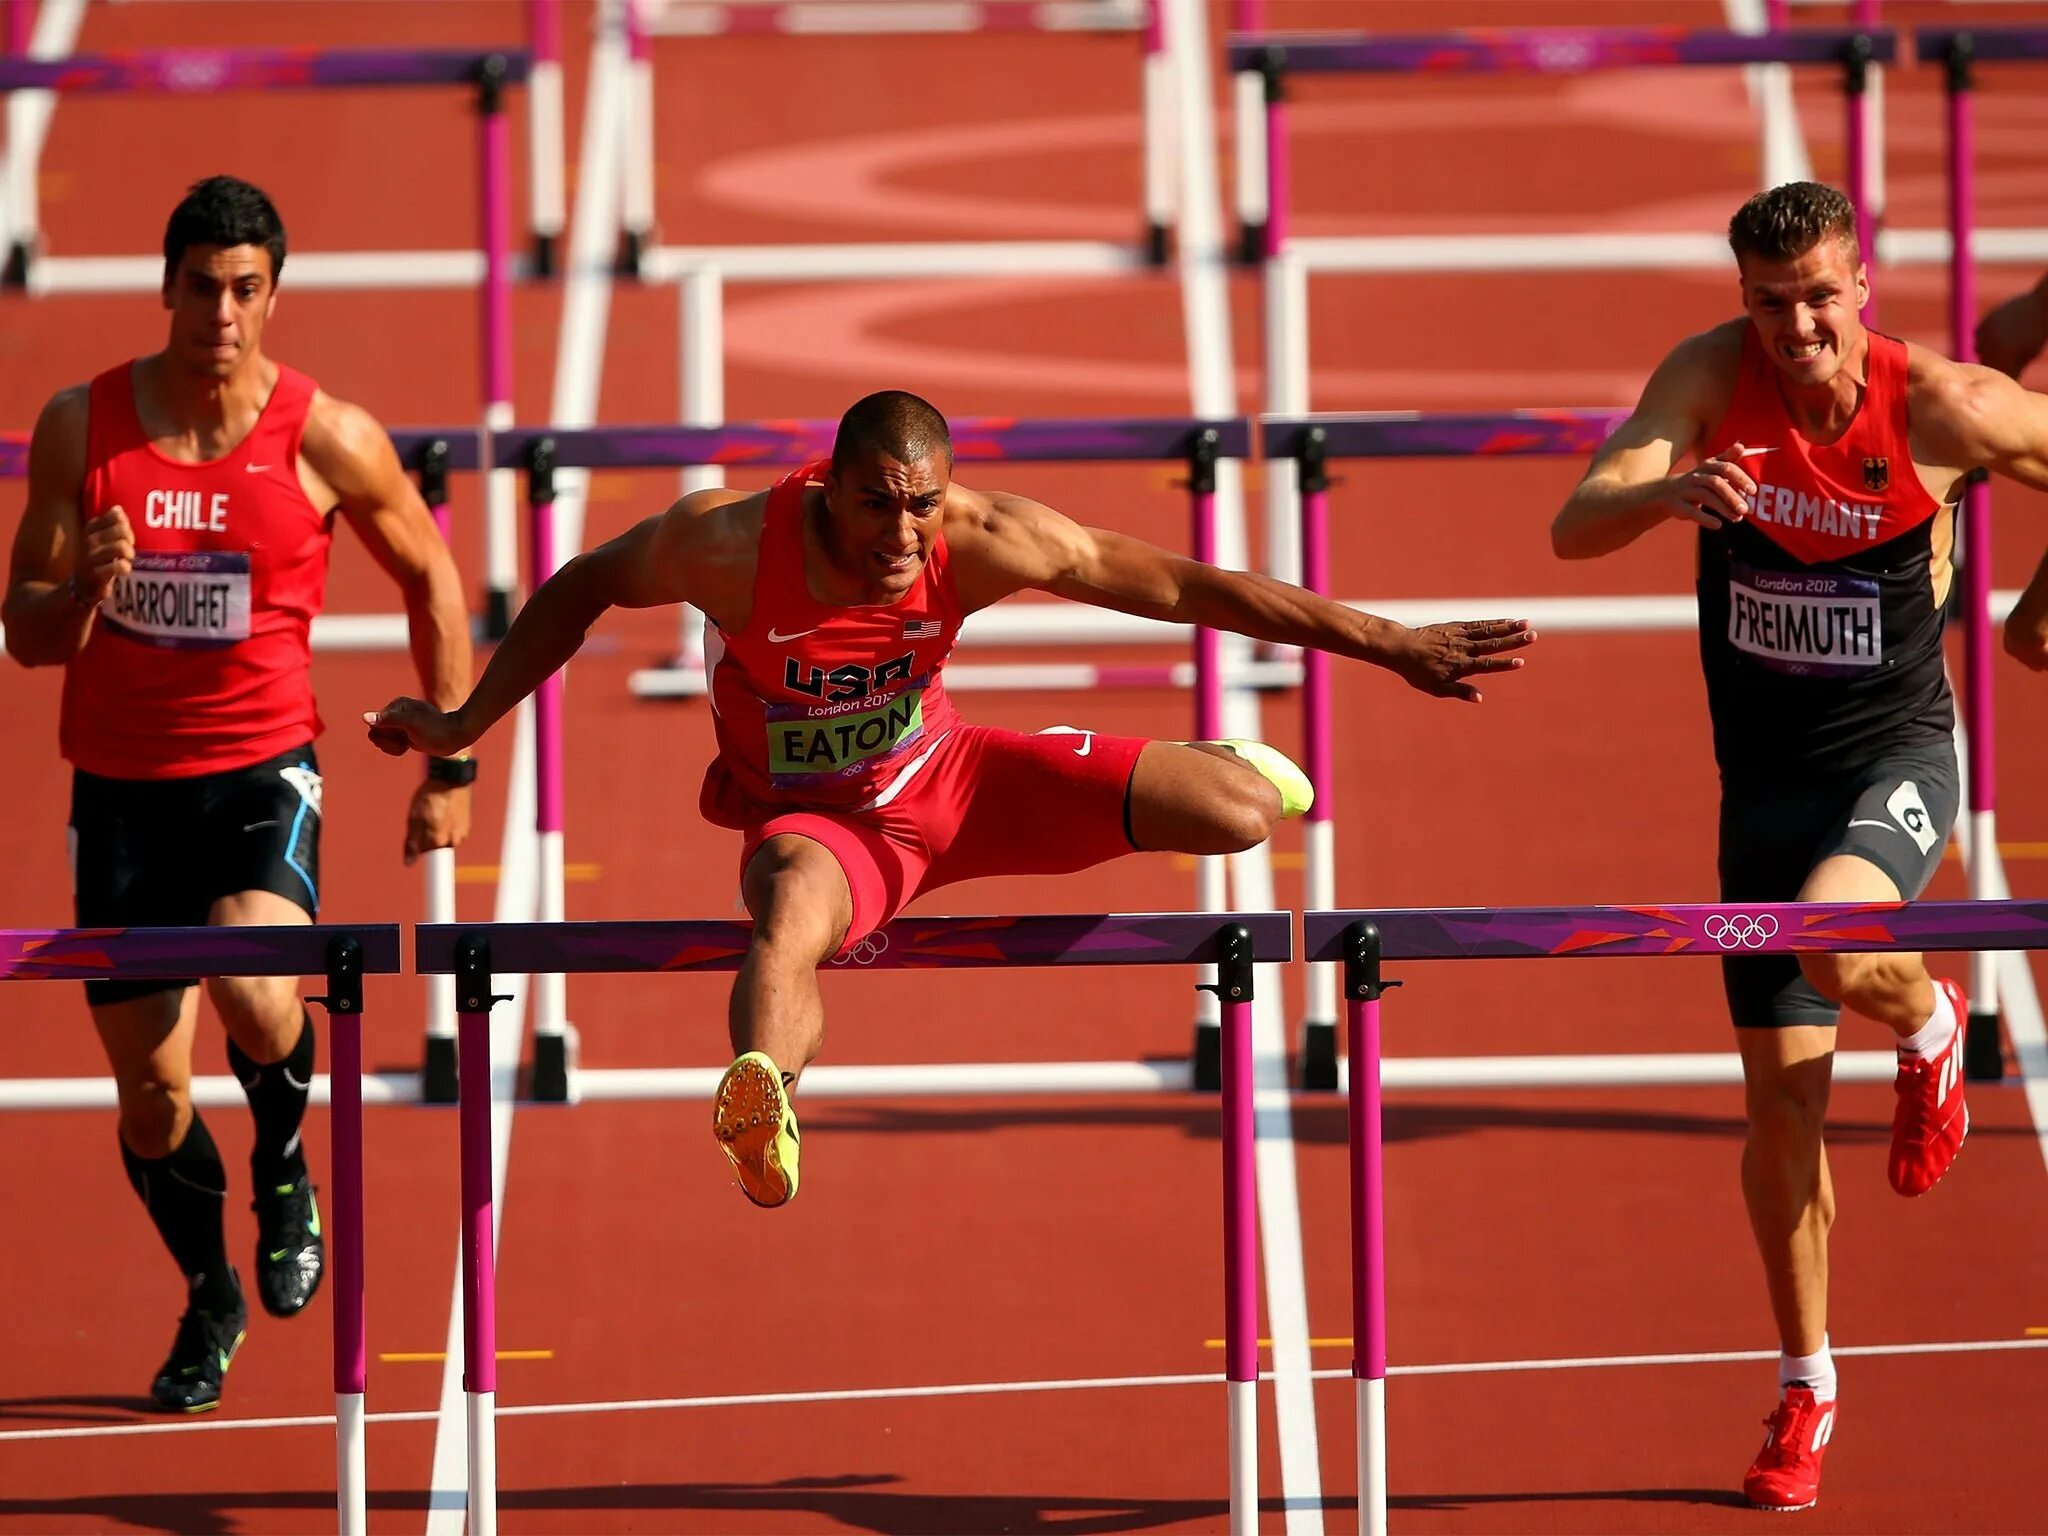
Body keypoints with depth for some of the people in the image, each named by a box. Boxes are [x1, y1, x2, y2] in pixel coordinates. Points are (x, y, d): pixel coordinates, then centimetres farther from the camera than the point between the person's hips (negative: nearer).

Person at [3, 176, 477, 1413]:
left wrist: (452, 765, 9)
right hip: (120, 784, 2)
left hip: (260, 768, -2)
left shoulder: (327, 439, -7)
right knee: (151, 1095, 4)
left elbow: (432, 579, 9)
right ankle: (211, 1294, 33)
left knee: (255, 995, -30)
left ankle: (285, 1171, 4)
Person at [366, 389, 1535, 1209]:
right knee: (789, 918, -42)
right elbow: (584, 589, -8)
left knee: (1246, 815, -9)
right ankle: (764, 1100, -71)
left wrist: (1392, 646, -19)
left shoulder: (983, 542, -26)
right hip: (815, 820, -2)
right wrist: (466, 725, -3)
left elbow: (1185, 587, -20)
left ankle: (1220, 769, 30)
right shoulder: (732, 544, -28)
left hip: (951, 780, 3)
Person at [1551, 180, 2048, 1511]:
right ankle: (1807, 1387, 21)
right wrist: (1663, 495, -44)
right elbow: (1575, 529, -24)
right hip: (1765, 772, 3)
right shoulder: (1715, 377, -13)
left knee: (1831, 945, -35)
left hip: (1897, 757, -3)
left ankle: (1930, 1026, 3)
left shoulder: (1939, 406, -18)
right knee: (1782, 1099, 5)